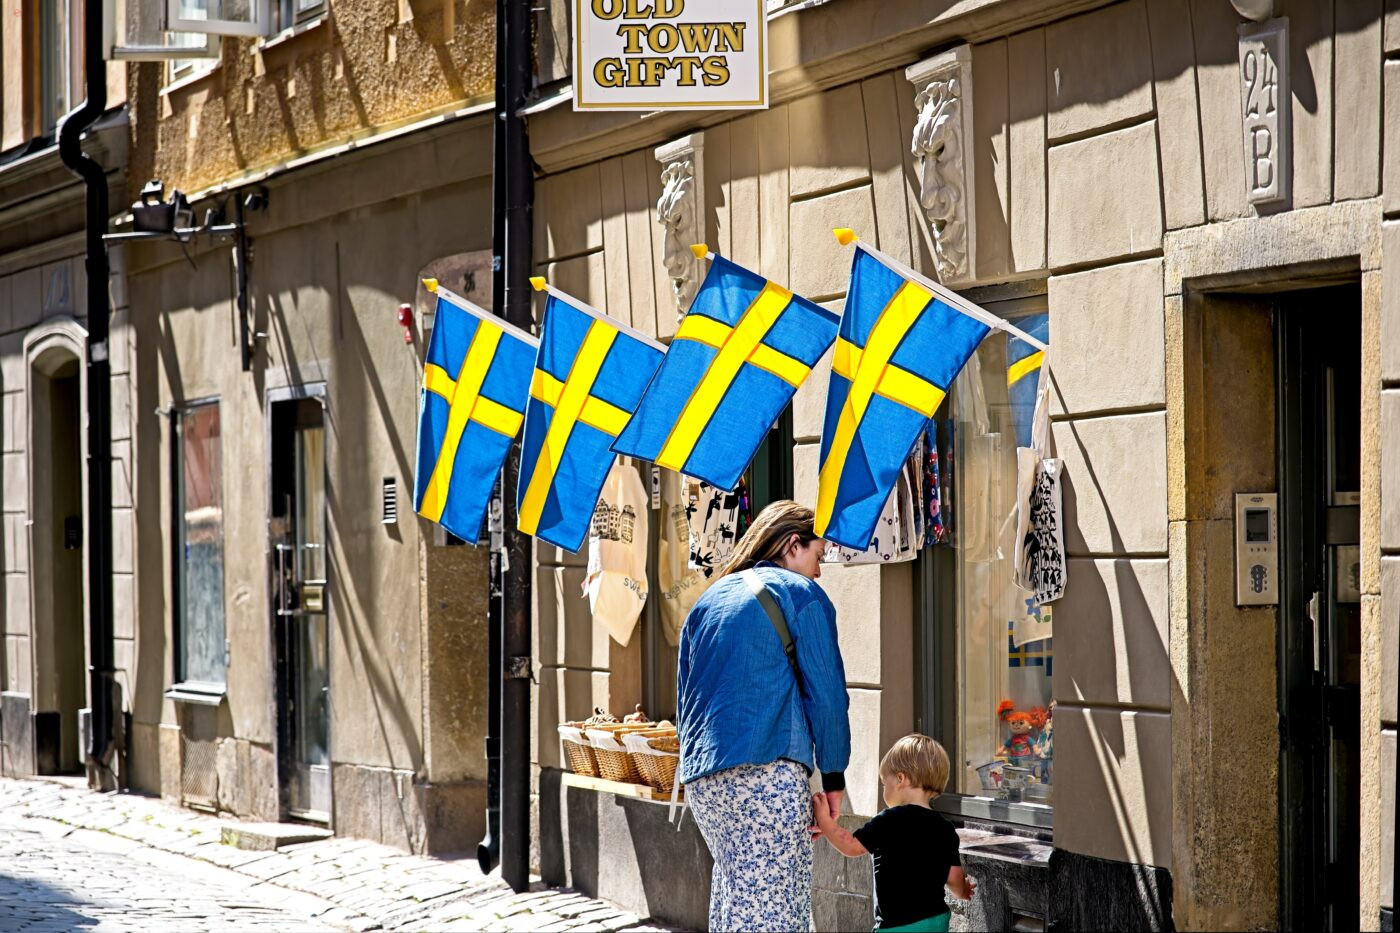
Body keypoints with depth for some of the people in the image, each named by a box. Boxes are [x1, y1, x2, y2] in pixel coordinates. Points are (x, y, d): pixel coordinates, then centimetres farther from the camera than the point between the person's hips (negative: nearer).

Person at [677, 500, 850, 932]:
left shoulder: (709, 600, 21)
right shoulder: (801, 593, 2)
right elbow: (825, 691, -3)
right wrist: (833, 775, 3)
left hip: (701, 778, 7)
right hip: (769, 772, -7)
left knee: (731, 896, 14)